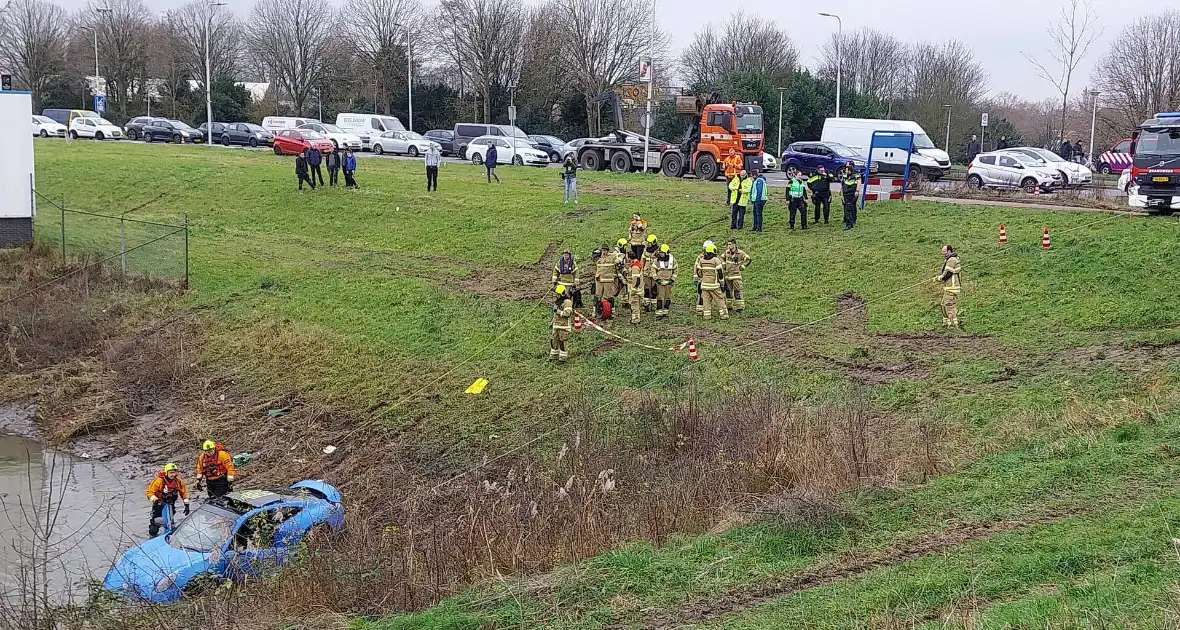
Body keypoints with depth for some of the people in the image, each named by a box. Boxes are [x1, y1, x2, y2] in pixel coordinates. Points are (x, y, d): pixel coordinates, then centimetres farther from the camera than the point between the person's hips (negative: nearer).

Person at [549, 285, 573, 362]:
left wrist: (558, 311, -19)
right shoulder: (557, 302, 14)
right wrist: (552, 322, 22)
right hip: (556, 326, 8)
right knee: (554, 341, 11)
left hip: (564, 326, -8)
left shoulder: (567, 302, -14)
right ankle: (553, 356, 23)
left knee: (562, 342, -5)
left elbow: (567, 313, -24)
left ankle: (563, 358, 3)